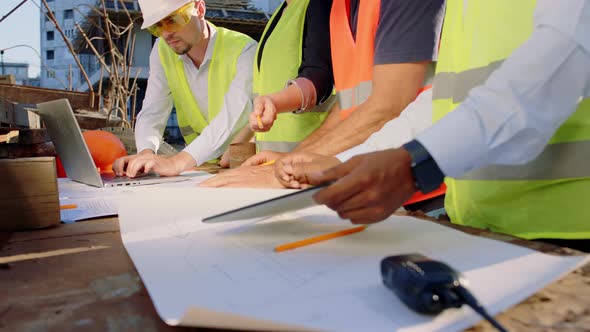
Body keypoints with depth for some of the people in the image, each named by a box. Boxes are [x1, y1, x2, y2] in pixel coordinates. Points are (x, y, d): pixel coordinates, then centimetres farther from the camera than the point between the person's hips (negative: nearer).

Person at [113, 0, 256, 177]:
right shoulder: (162, 51, 4)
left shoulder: (244, 50, -13)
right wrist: (146, 153, -21)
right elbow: (152, 113, 0)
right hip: (202, 168, 4)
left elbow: (233, 117, -26)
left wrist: (179, 161, -37)